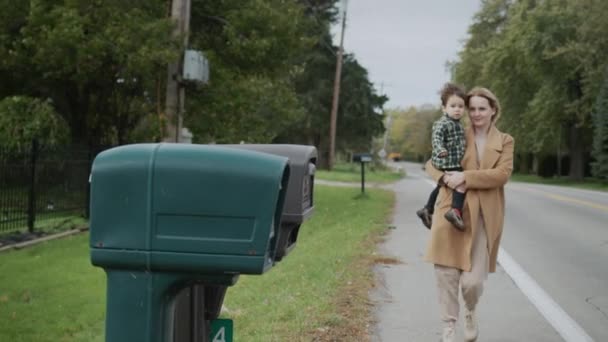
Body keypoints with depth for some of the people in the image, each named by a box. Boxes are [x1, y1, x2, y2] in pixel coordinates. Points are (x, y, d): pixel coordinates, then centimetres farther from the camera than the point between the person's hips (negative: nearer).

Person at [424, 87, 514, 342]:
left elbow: (502, 174, -7)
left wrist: (465, 177, -17)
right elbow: (432, 163, 11)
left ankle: (470, 312, 31)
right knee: (446, 273, -2)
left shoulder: (505, 141, 7)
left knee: (472, 280, -5)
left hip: (483, 217, -1)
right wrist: (444, 176, -11)